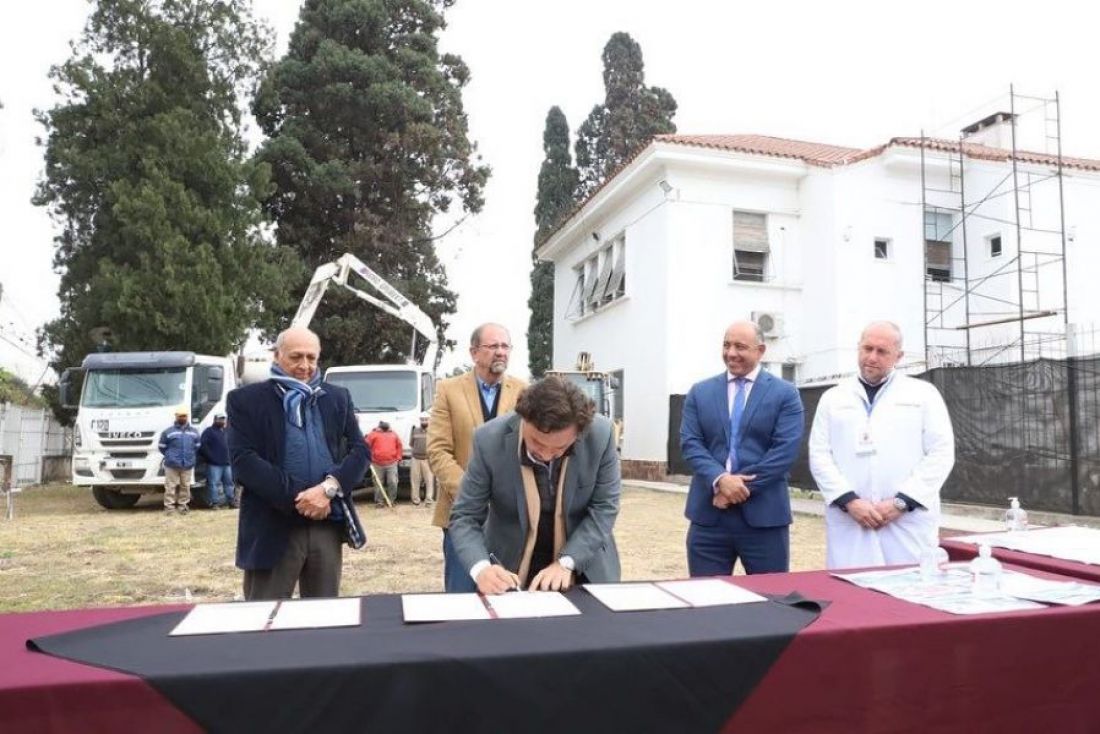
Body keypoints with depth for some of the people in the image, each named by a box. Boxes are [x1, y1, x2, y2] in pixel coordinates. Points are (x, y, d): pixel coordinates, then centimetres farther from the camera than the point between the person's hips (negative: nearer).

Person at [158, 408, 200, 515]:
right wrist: (170, 456, 6)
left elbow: (197, 446, 19)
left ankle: (182, 506, 15)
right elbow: (162, 447, 4)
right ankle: (169, 507, 2)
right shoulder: (168, 431, 0)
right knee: (171, 486, -3)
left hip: (188, 465, 3)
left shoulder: (194, 431, 11)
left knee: (185, 486, 6)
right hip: (172, 465, -3)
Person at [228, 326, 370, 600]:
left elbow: (360, 450, 5)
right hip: (272, 527, -3)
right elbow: (243, 460, -9)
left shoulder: (337, 397, 12)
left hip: (328, 524, 4)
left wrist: (329, 488, -13)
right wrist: (296, 498, -16)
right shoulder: (246, 400, 2)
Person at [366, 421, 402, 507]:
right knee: (378, 484, 4)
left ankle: (391, 501, 11)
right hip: (378, 464, -1)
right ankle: (378, 501, 13)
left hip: (392, 463, 2)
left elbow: (399, 446, 18)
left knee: (393, 483, -3)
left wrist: (398, 457, 10)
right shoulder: (374, 434, 3)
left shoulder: (393, 435, 12)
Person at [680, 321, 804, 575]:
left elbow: (786, 449, -7)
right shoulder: (700, 392, 11)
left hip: (764, 514, -2)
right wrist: (719, 479, -16)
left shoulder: (785, 393, 3)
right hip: (709, 513, 2)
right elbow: (690, 443, 1)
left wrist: (743, 486, -14)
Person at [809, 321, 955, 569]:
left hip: (909, 525, -1)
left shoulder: (923, 393, 8)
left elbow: (941, 454, 0)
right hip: (848, 526, 1)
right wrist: (849, 501, -9)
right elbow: (819, 455, 5)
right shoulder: (833, 398, 11)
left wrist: (901, 502, -9)